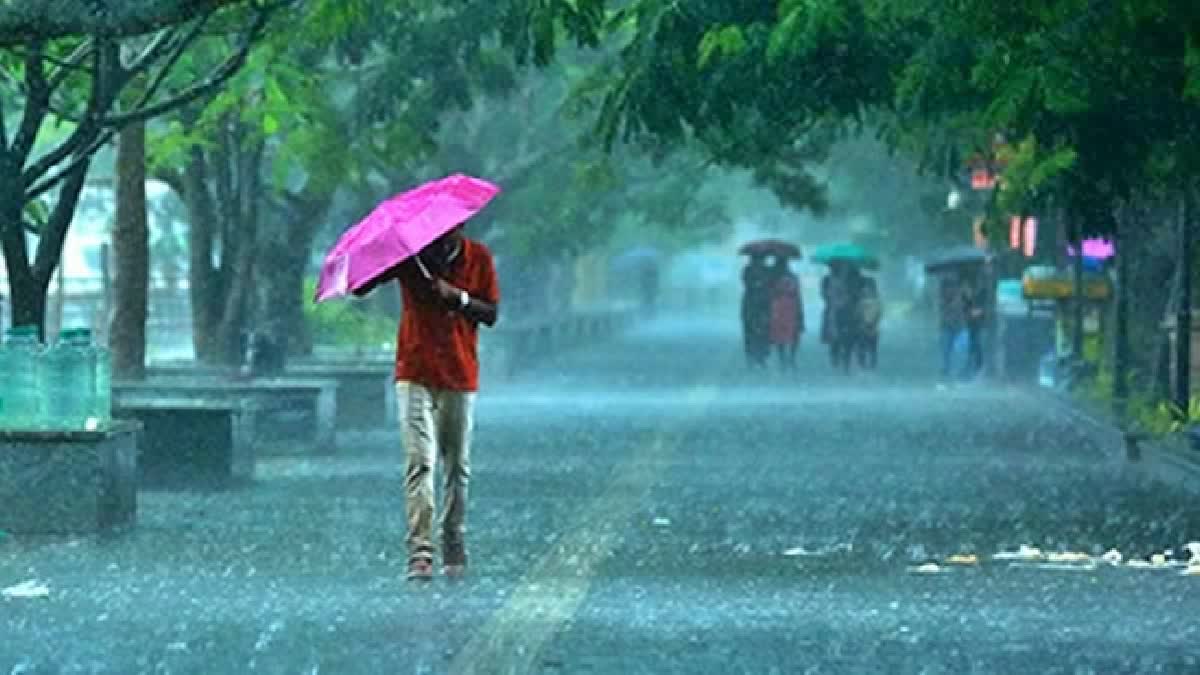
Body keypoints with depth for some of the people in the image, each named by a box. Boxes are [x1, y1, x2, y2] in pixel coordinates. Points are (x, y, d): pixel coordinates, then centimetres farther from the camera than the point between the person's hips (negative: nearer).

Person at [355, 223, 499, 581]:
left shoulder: (478, 258, 1)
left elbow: (491, 314, 0)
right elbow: (360, 287, -6)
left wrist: (457, 296, -17)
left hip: (460, 377, 2)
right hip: (415, 376, -2)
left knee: (457, 467, 8)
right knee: (420, 462, -12)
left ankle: (455, 551, 19)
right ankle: (420, 554, -19)